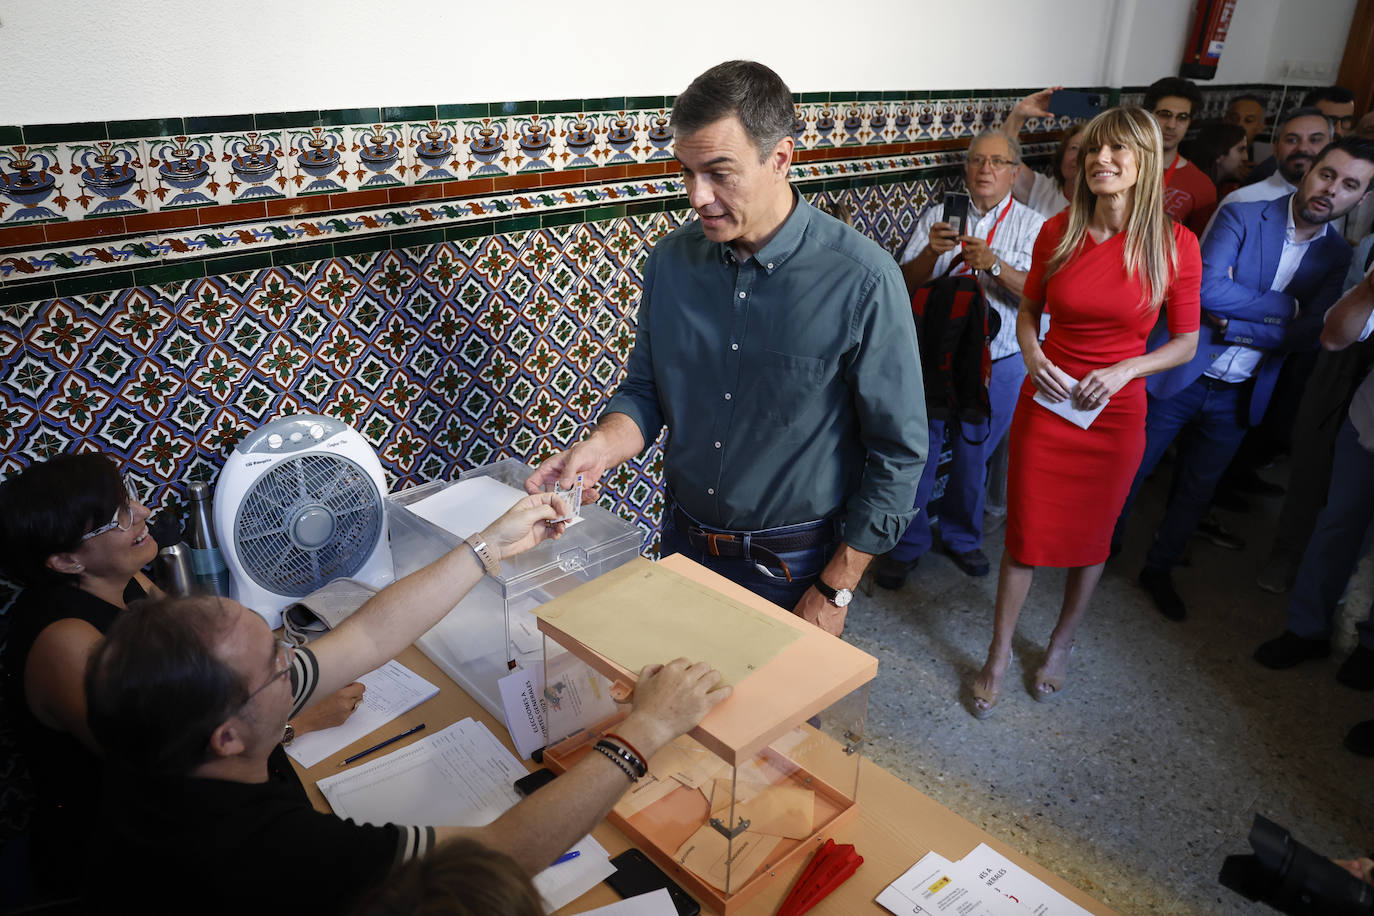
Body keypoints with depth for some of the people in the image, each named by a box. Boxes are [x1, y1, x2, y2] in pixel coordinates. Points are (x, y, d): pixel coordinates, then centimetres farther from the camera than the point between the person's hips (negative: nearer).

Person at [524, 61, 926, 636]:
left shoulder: (863, 281, -19)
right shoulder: (672, 259, -5)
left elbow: (897, 452, -14)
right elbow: (645, 391, 5)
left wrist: (833, 593, -13)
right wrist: (602, 446, -17)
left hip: (793, 565, -4)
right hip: (685, 542, 5)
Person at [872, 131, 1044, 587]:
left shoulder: (1033, 225, 3)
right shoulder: (938, 215, 5)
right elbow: (906, 284, -1)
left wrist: (994, 265, -25)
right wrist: (931, 251, -21)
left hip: (996, 365, 0)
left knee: (973, 458, 13)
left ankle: (962, 536, 36)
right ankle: (906, 544, 21)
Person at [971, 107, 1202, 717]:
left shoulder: (1175, 244, -8)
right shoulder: (1058, 232, -4)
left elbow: (1186, 342, -1)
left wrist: (1124, 370, -17)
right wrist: (1032, 355, -12)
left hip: (1115, 414, 0)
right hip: (1045, 403, 1)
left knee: (1091, 535, 14)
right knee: (1025, 533, 7)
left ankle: (1062, 643, 39)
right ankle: (999, 656, 24)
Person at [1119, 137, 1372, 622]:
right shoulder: (1242, 216, -9)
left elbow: (1312, 332, -10)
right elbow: (1206, 288, -23)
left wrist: (1234, 327, -20)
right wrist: (1285, 306, -17)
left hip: (1238, 397, 4)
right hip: (1179, 378, -3)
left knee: (1197, 490, 15)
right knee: (1130, 472, 6)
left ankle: (1158, 570, 34)